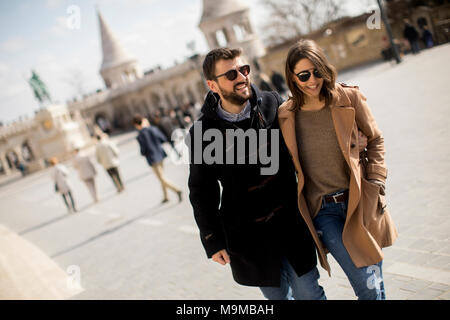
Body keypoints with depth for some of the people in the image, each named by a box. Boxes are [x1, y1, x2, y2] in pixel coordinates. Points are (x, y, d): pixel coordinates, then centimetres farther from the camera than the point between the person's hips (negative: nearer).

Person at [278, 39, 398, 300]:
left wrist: (375, 183, 0)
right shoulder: (286, 116, -3)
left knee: (377, 285, 9)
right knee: (367, 287, -6)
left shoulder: (349, 98, -4)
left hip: (361, 203, 1)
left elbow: (375, 140, 9)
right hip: (323, 211, -1)